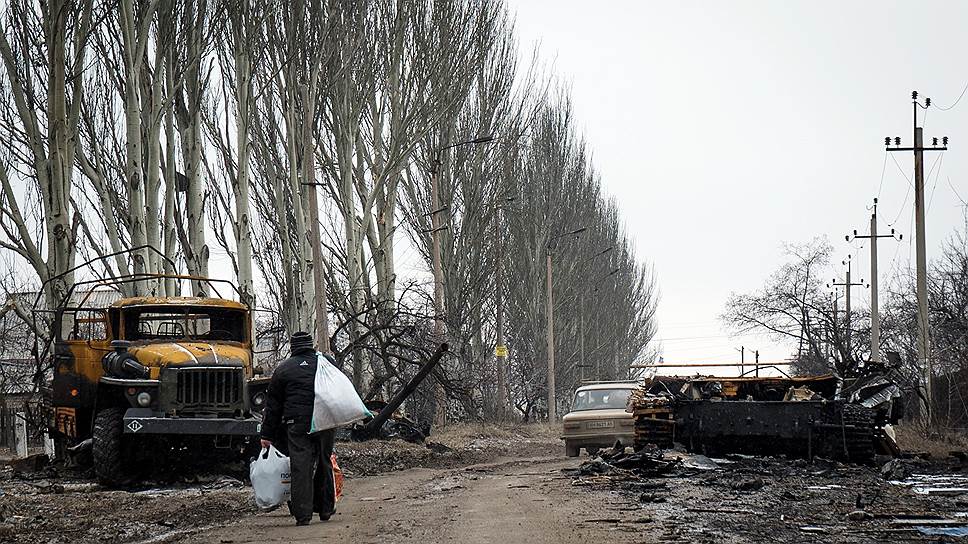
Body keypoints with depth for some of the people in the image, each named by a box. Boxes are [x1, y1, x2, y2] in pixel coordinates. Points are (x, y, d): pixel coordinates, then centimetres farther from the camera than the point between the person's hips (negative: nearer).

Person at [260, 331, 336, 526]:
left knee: (301, 467, -5)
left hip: (297, 424, -3)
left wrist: (267, 435, 12)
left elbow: (273, 405, 8)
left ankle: (303, 514, -13)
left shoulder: (283, 369, 6)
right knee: (324, 465, 16)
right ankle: (325, 509, 26)